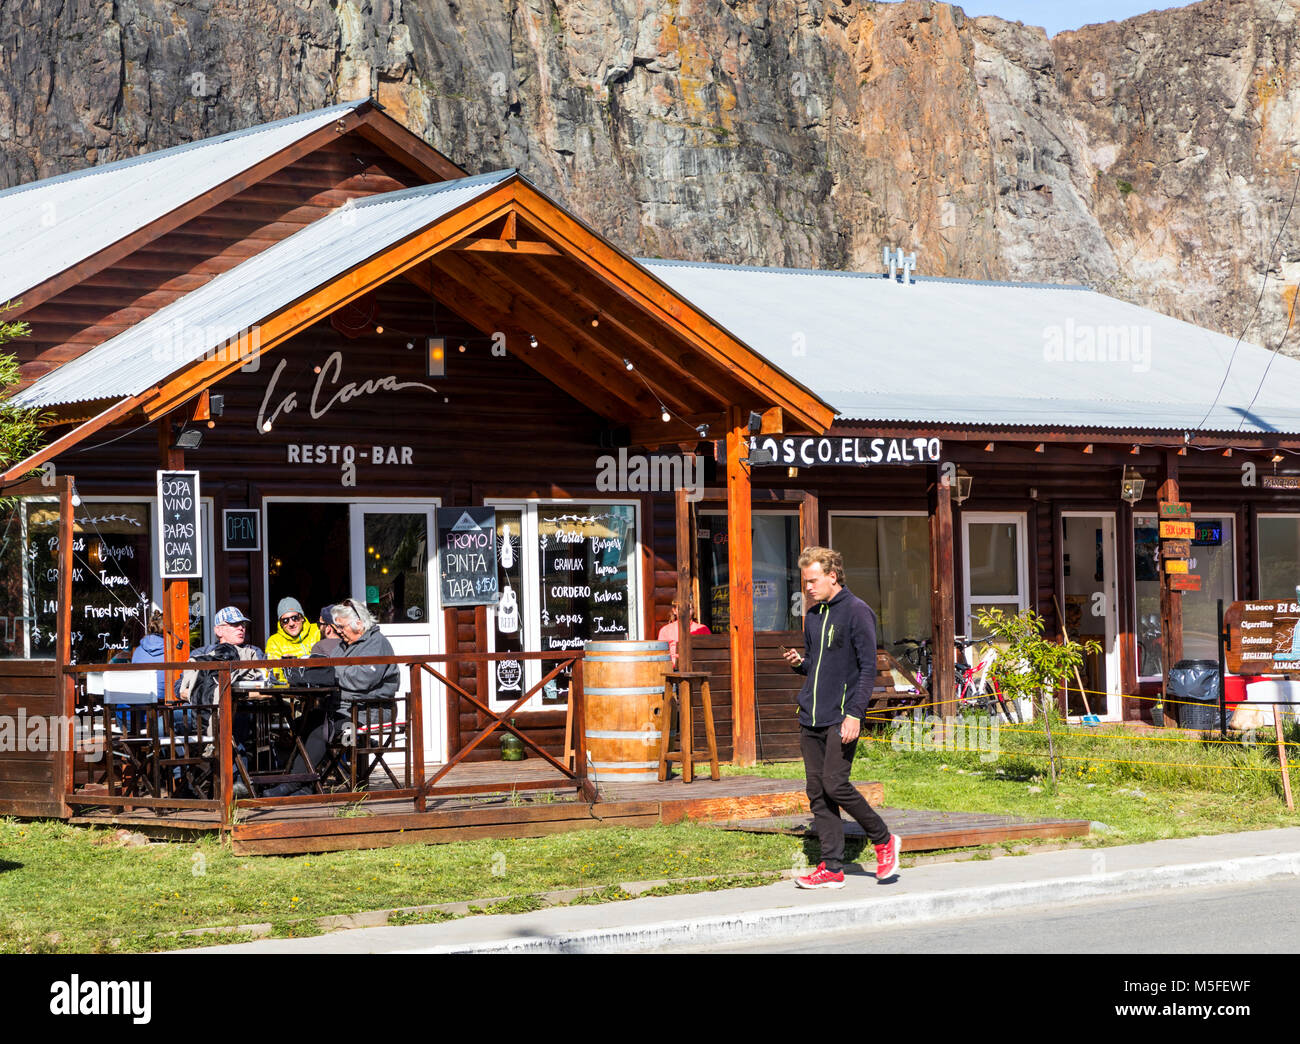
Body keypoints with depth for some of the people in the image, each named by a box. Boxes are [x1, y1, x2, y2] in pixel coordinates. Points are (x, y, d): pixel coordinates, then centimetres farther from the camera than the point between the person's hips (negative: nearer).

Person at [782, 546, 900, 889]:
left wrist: (855, 714, -18)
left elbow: (868, 668, -10)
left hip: (841, 718, -7)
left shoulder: (857, 612, -7)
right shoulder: (813, 617, 15)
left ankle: (884, 841, 6)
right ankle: (832, 868, 7)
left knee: (835, 785, -14)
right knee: (817, 793, 4)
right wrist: (799, 662, 2)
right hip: (810, 719, 7)